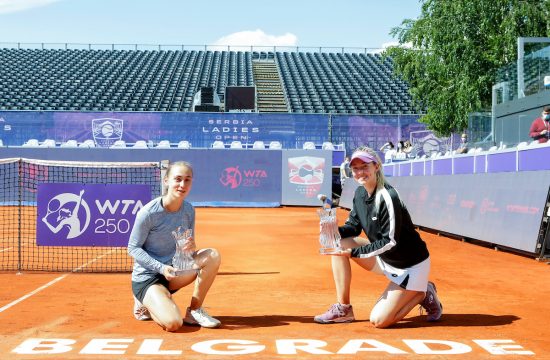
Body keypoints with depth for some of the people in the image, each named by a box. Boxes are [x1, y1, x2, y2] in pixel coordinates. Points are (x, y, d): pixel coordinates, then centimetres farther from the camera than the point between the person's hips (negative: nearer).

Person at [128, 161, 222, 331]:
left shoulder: (188, 210, -2)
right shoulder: (148, 213, -20)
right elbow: (133, 248, -12)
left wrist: (191, 248, -18)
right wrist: (161, 268, -24)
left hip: (174, 270, 6)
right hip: (146, 277, -6)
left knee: (212, 255, -18)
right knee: (173, 323, -27)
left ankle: (194, 311, -5)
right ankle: (146, 303, 8)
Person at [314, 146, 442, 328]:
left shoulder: (387, 197, -26)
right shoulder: (360, 193, -2)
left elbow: (390, 242, -26)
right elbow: (353, 226, 3)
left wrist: (354, 252, -26)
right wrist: (335, 230, -18)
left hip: (410, 266, -8)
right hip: (384, 258, 8)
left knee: (378, 320, -14)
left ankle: (423, 294, 10)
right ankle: (343, 309, -2)